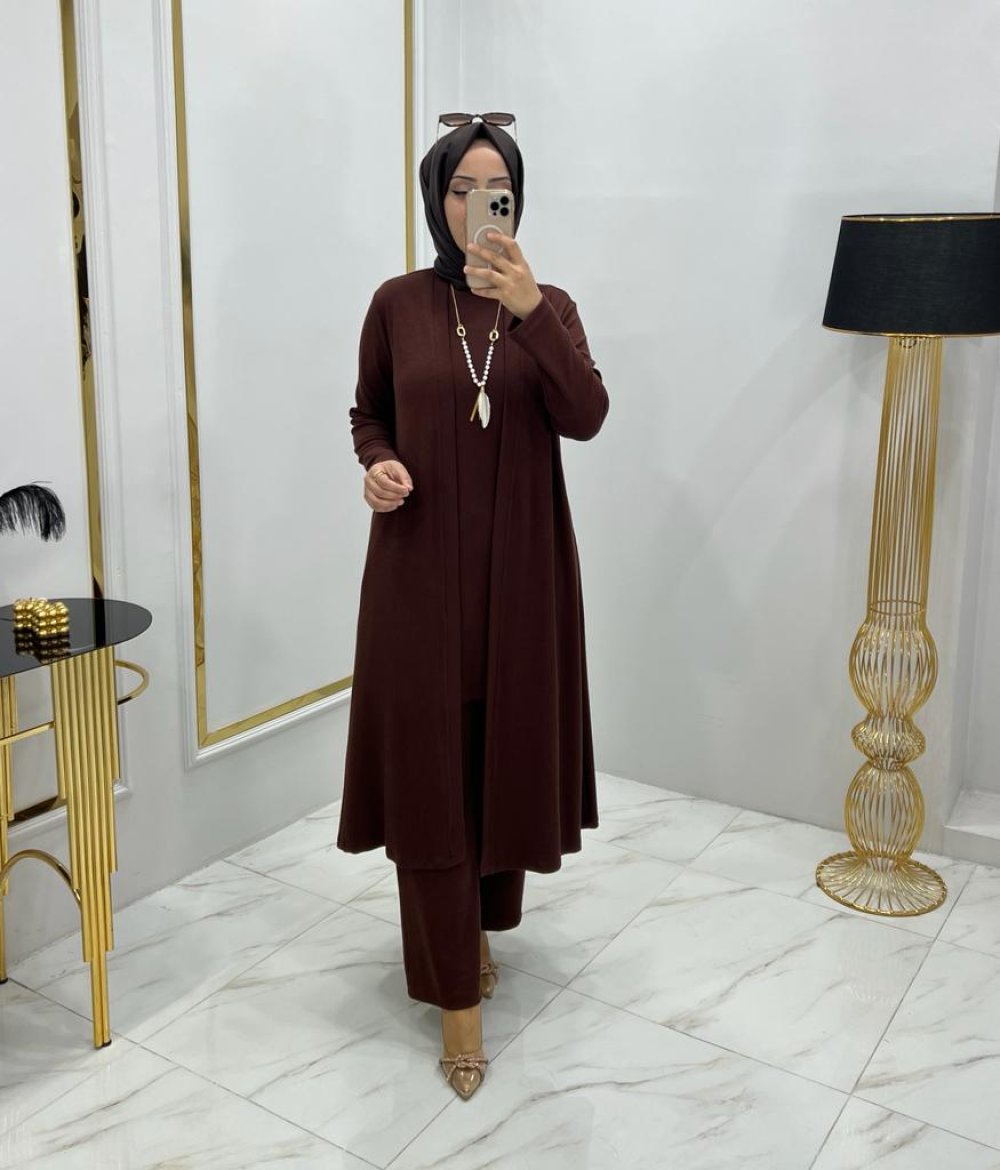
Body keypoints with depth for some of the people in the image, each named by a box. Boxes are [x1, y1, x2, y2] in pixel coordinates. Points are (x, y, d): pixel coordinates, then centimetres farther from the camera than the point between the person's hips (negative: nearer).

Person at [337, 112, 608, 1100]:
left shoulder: (550, 306, 3)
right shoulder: (398, 304, 1)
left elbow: (586, 417, -13)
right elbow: (367, 413, 11)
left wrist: (529, 309, -24)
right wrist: (377, 463, -11)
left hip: (520, 562, 1)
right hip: (421, 562, -1)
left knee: (508, 748, 11)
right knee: (429, 764, -1)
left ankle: (482, 922, 37)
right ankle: (456, 995, 10)